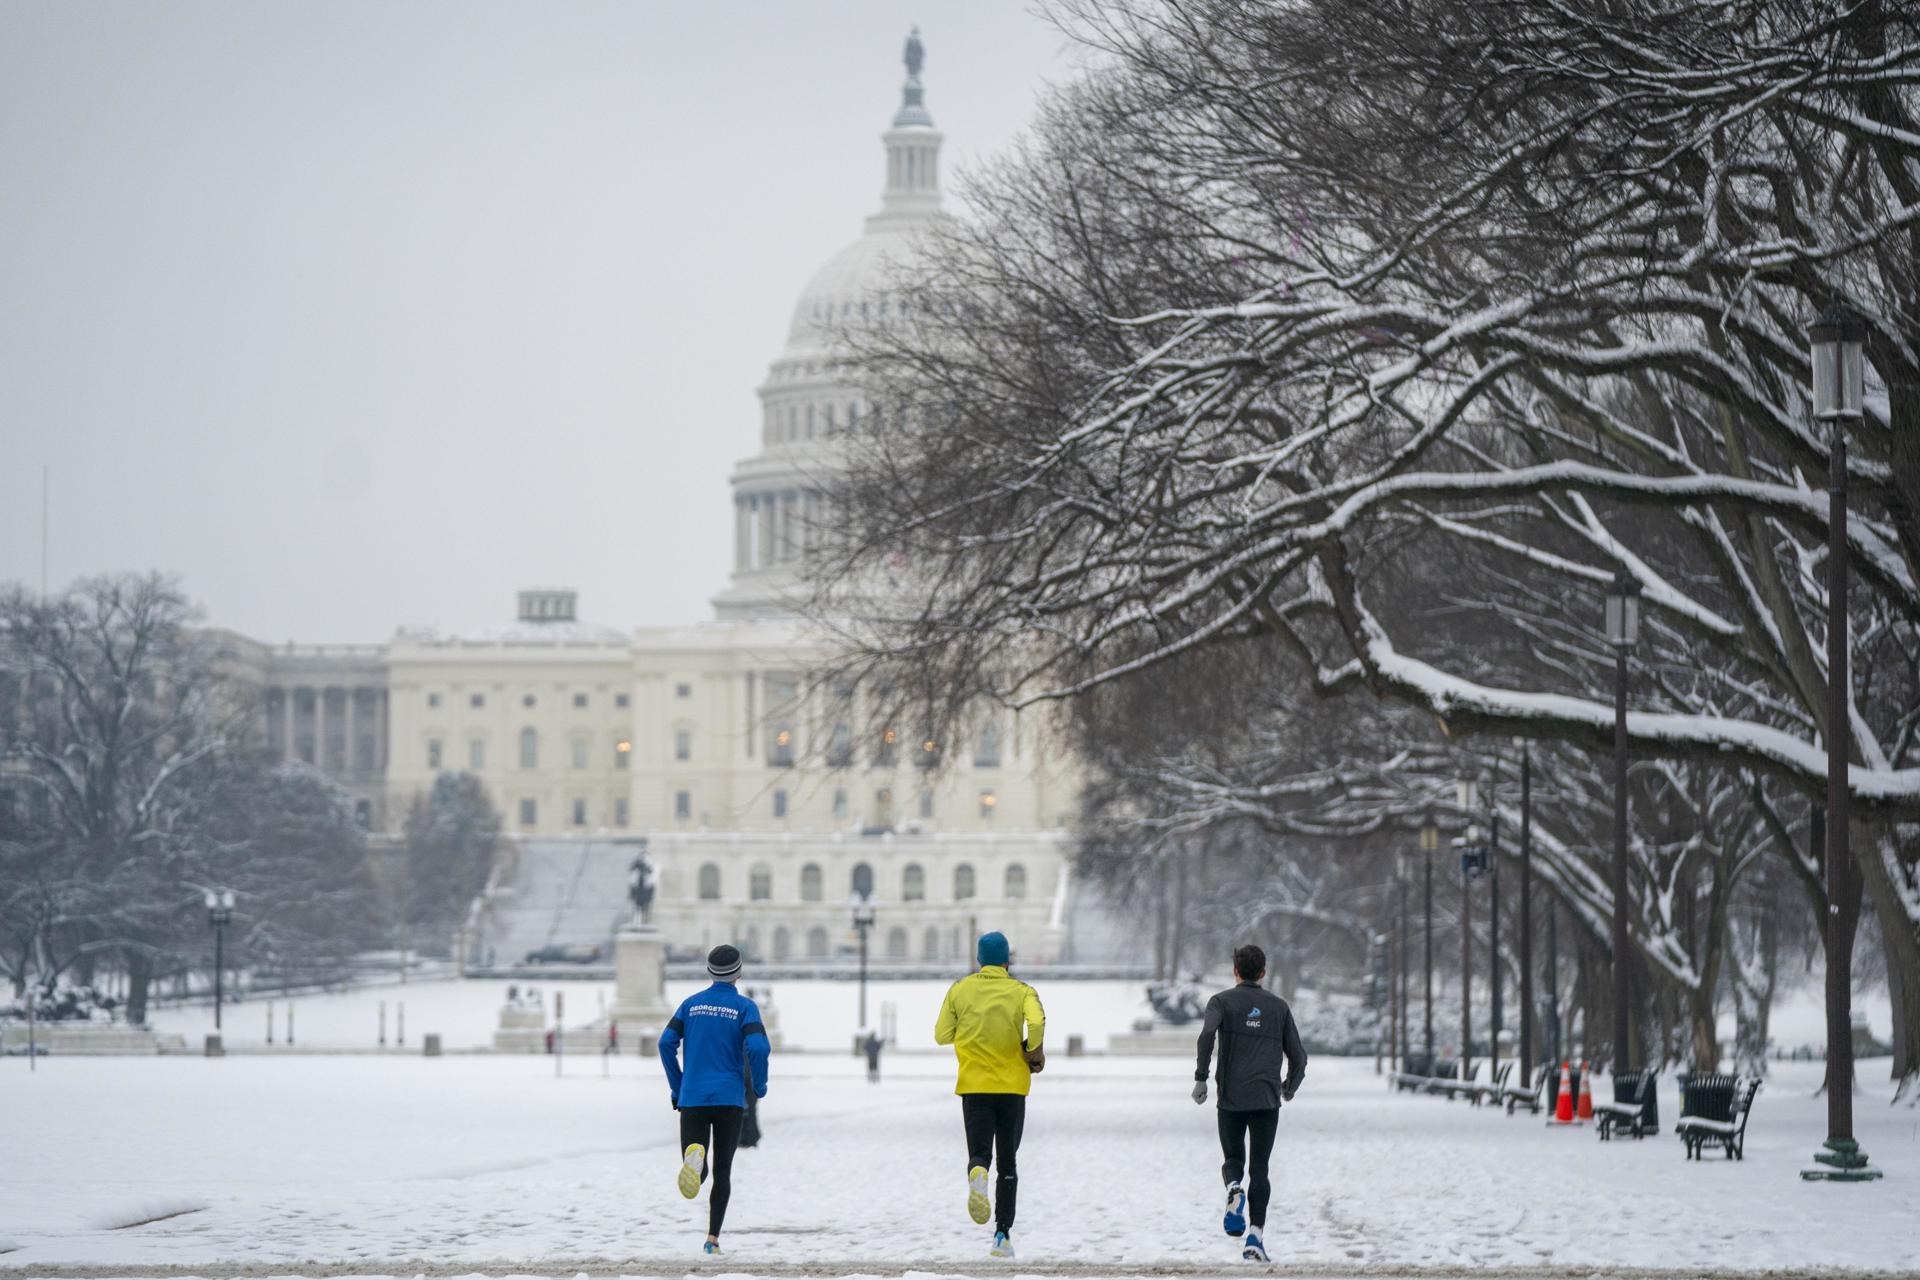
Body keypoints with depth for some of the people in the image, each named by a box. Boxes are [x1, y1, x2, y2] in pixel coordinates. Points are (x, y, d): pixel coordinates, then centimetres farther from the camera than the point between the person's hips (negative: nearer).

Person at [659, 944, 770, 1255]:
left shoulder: (691, 1004, 9)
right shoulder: (745, 1007, 0)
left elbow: (666, 1043, 0)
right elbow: (757, 1047, -15)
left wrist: (677, 1088, 10)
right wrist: (759, 1086, 2)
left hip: (692, 1098, 1)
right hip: (730, 1099, -1)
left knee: (699, 1172, 1)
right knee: (722, 1172, 11)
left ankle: (695, 1156, -36)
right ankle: (713, 1238, 4)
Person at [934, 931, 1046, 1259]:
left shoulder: (960, 990, 4)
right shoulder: (1022, 991, -1)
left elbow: (941, 1035, 4)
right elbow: (1037, 1022, -21)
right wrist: (1033, 1050, -3)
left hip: (974, 1087, 0)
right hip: (1012, 1087, 0)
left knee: (979, 1154, -1)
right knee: (1008, 1163, 12)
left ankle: (977, 1176, -40)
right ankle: (1003, 1234, 8)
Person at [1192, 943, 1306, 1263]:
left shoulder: (1223, 1002, 5)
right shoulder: (1278, 1006, 11)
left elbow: (1207, 1033, -17)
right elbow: (1298, 1057, 11)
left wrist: (1201, 1077, -12)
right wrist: (1290, 1087, 30)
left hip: (1231, 1099, -1)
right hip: (1267, 1099, 1)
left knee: (1233, 1161, 15)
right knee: (1259, 1170, 3)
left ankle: (1234, 1189, -20)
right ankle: (1255, 1236, -12)